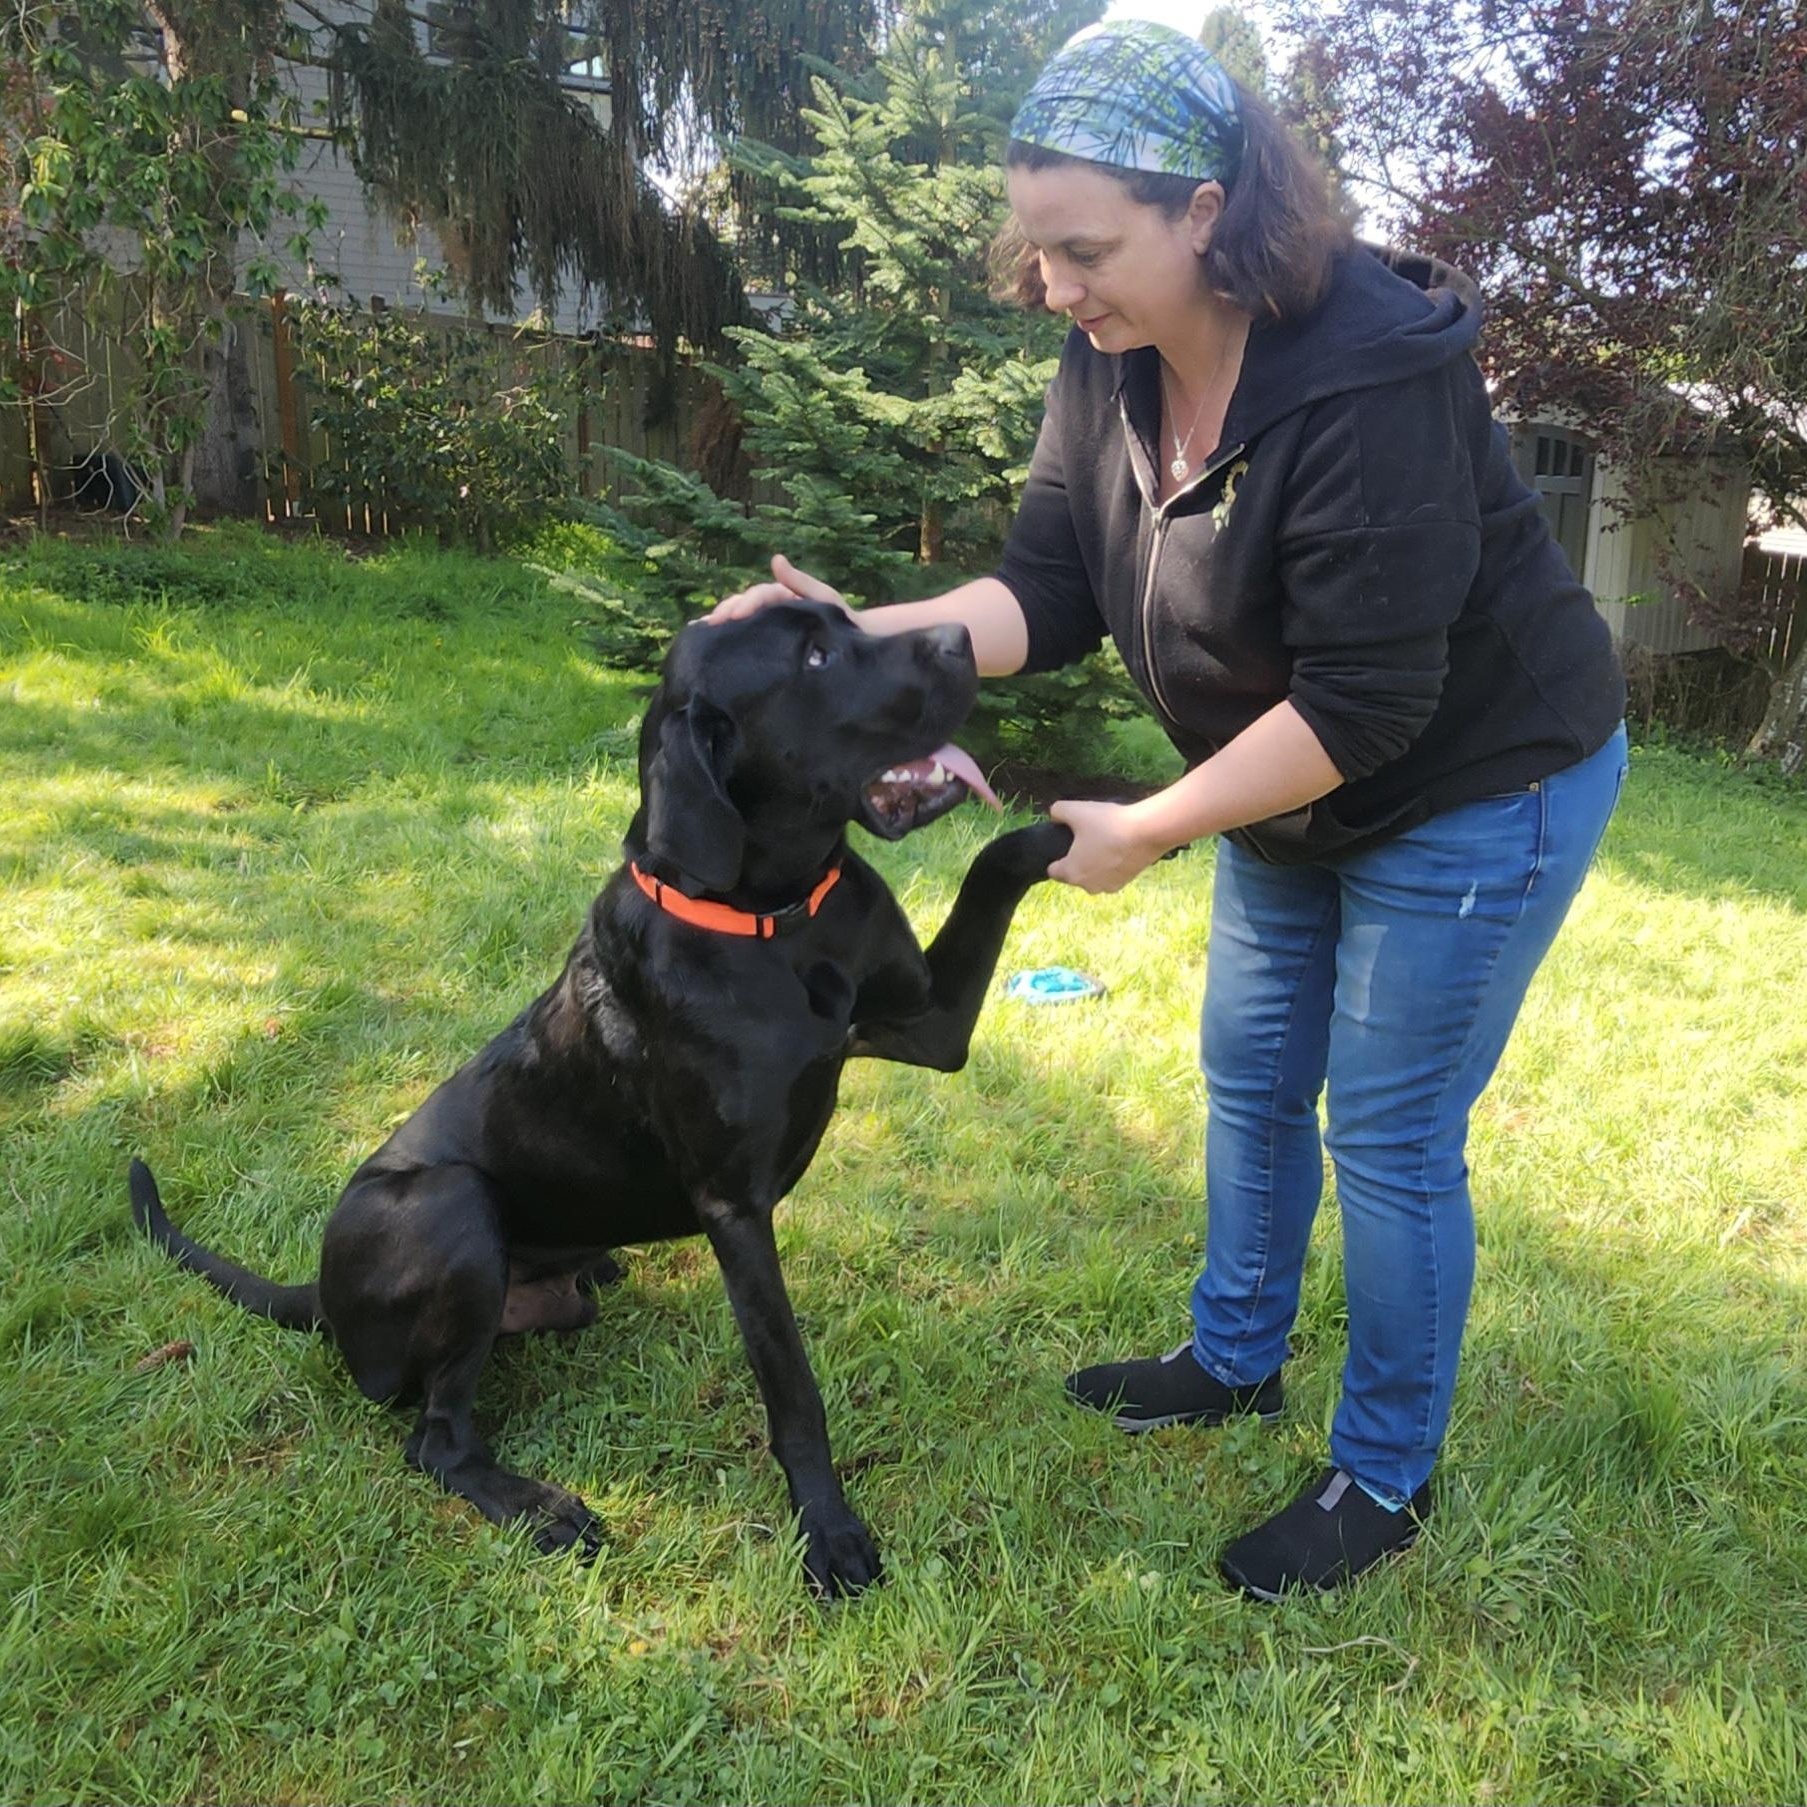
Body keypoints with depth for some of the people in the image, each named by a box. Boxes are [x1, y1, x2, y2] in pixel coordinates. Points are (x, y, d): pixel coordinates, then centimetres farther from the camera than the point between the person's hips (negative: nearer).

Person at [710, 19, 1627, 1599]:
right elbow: (1047, 593, -7)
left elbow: (1363, 701, -31)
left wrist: (1145, 831, -26)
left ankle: (1386, 1482, 23)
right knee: (1250, 1079, 17)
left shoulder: (1368, 375, -32)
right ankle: (1237, 1360, 40)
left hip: (1482, 789, -8)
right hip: (1295, 796, 8)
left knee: (1388, 1136, 0)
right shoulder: (1111, 363, -8)